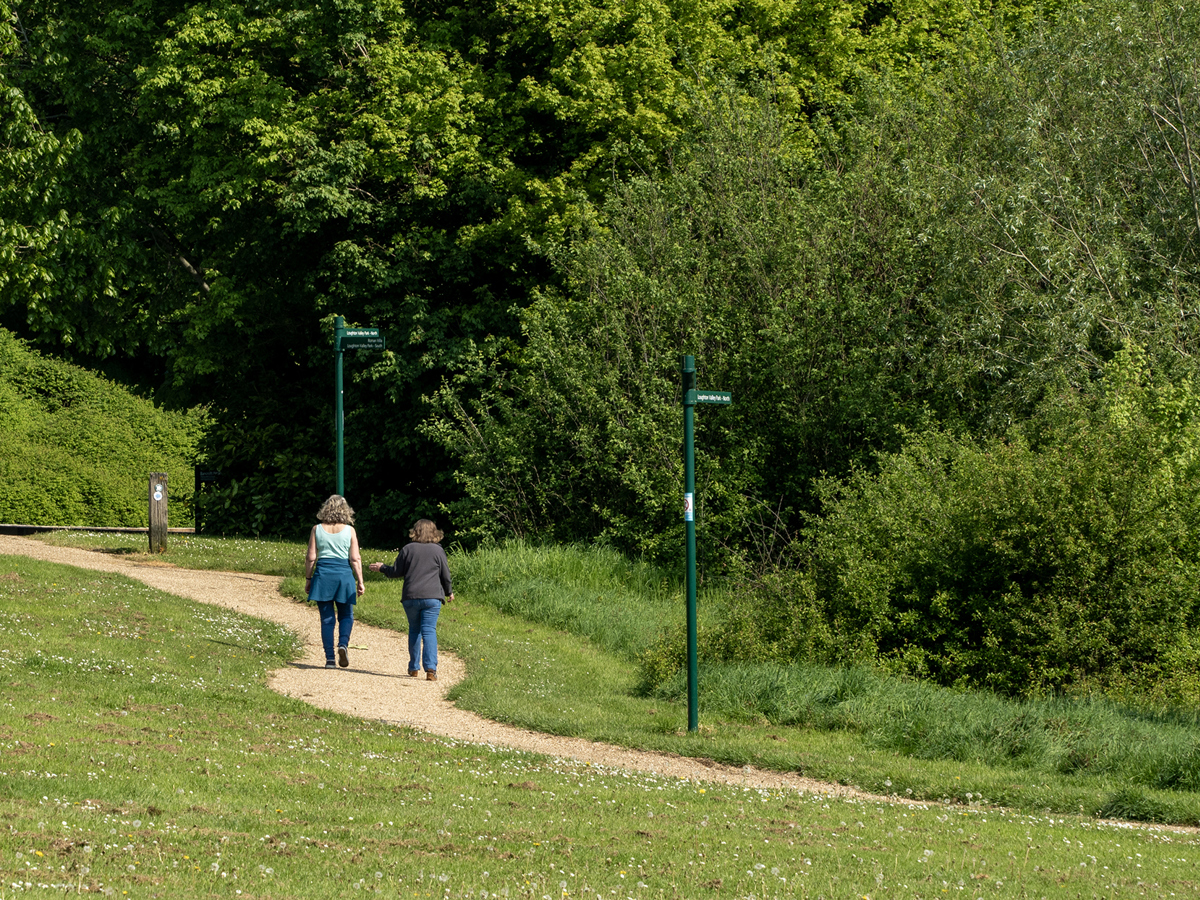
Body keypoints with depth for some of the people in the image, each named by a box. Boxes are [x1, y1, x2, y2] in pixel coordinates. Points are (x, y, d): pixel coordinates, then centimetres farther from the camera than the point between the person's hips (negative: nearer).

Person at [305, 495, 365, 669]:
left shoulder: (317, 529, 2)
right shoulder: (349, 530, 0)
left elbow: (311, 558, 1)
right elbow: (355, 559, -3)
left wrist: (308, 579, 11)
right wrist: (360, 581, 3)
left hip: (322, 574, 1)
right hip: (344, 575, -1)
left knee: (327, 618, 5)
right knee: (346, 615, 14)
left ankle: (330, 658, -1)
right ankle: (343, 643, -13)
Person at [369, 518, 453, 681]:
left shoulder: (407, 549, 3)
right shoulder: (438, 551, 3)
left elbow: (396, 572, 7)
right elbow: (445, 576, 7)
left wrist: (381, 568, 26)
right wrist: (449, 592, 25)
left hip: (410, 597, 1)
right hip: (432, 597, -1)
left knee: (414, 630, 16)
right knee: (429, 631, -6)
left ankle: (414, 668, 21)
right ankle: (430, 668, -21)